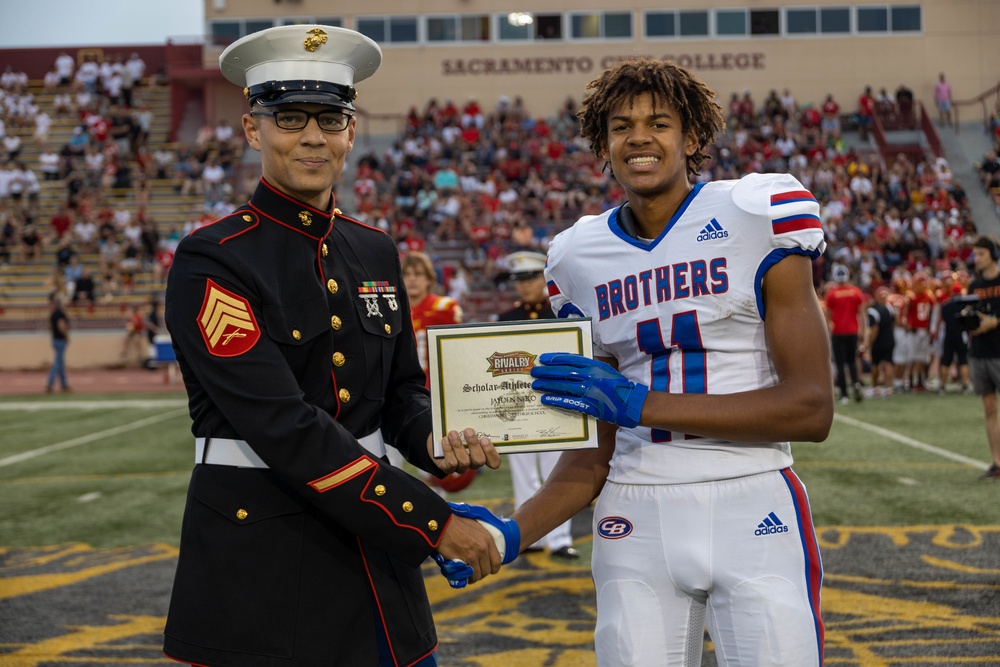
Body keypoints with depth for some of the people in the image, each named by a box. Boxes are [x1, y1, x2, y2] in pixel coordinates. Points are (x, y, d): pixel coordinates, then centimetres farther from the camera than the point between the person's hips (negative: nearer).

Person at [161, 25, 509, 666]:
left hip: (371, 536, 6)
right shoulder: (212, 260, -13)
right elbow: (283, 427, -21)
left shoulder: (376, 252, 8)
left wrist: (434, 439, -8)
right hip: (260, 558, -6)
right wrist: (433, 523, -21)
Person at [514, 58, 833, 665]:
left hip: (753, 517, -3)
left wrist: (641, 404, -15)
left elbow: (812, 409, -10)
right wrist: (510, 536, -6)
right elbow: (596, 454, 10)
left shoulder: (754, 217, -3)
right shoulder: (580, 259, 9)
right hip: (636, 526, 3)